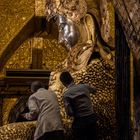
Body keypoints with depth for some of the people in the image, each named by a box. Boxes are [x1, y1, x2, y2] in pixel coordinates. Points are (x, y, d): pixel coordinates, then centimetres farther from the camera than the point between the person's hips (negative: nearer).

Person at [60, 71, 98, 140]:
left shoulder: (66, 94, -10)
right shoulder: (84, 86, 2)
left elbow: (69, 113, -15)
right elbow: (94, 89, 26)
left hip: (80, 121, -4)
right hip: (92, 118, 4)